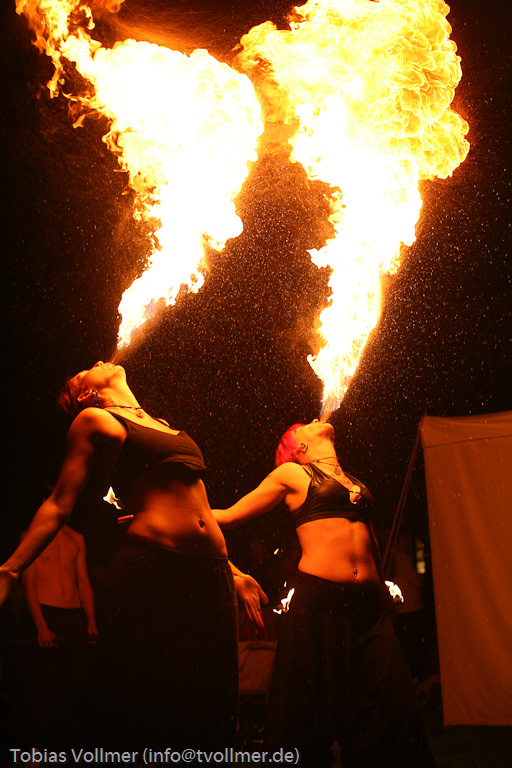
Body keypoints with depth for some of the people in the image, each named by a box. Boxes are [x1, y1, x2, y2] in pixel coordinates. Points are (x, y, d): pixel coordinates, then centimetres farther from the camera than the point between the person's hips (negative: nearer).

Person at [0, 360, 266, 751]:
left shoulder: (163, 425, 25)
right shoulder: (93, 420, 6)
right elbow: (60, 503, 0)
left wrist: (233, 573, 26)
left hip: (211, 575, 6)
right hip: (151, 571, -6)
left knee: (210, 721, 7)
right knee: (137, 724, -2)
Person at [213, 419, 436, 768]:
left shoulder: (354, 481, 21)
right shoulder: (292, 474, 7)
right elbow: (230, 515, 11)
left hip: (369, 606, 4)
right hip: (318, 602, -4)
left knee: (394, 716, -1)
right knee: (314, 715, 2)